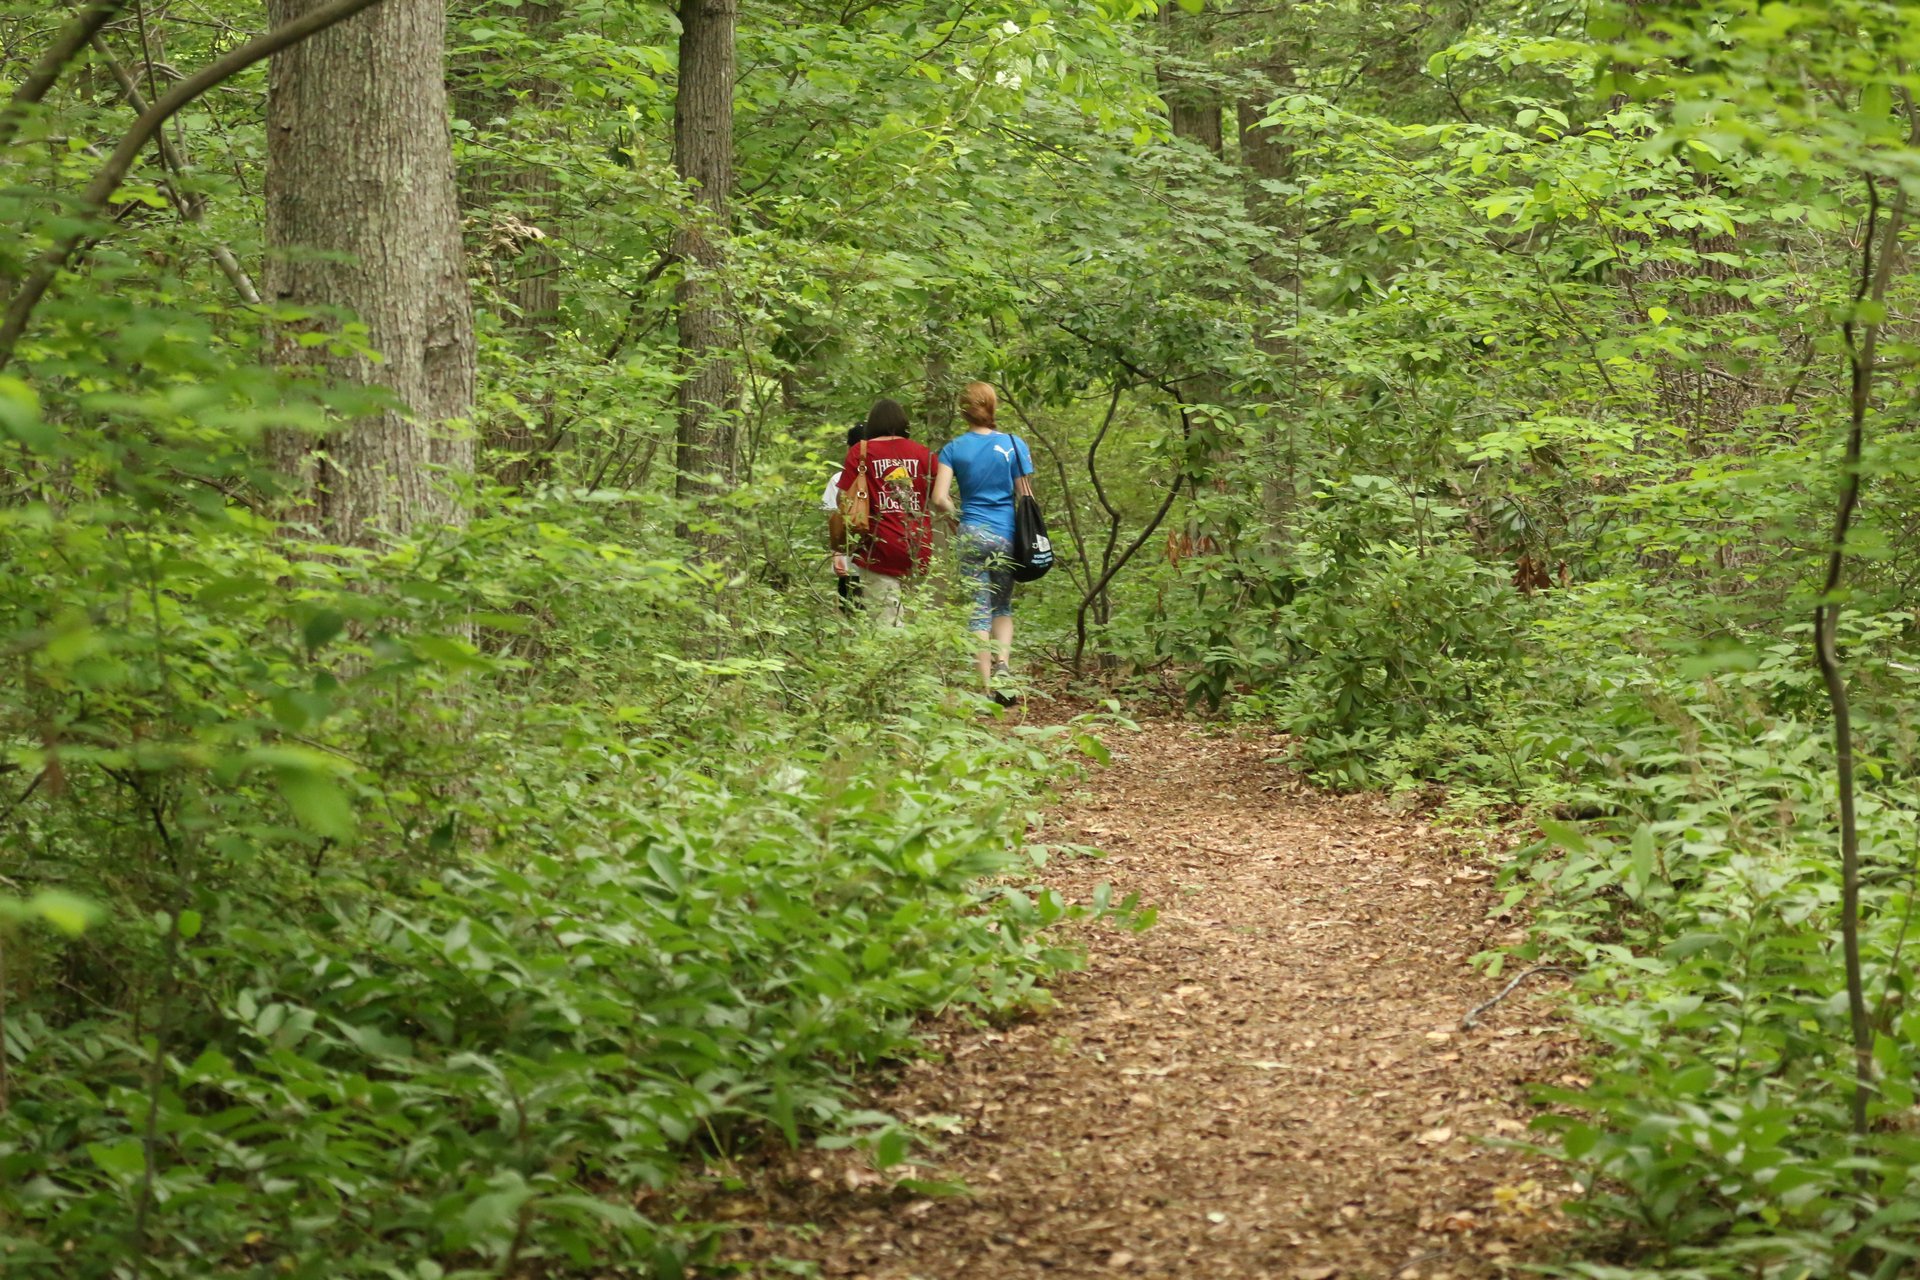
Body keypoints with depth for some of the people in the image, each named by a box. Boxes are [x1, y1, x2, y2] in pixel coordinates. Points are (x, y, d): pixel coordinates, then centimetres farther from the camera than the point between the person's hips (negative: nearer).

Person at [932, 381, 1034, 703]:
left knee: (980, 611, 4)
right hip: (1007, 535, 1)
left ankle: (987, 687, 0)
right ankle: (1002, 663, -6)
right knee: (1003, 607, 17)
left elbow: (939, 499, -8)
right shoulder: (1014, 445, -2)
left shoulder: (954, 450, -2)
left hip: (973, 535, -1)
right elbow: (1026, 497, 0)